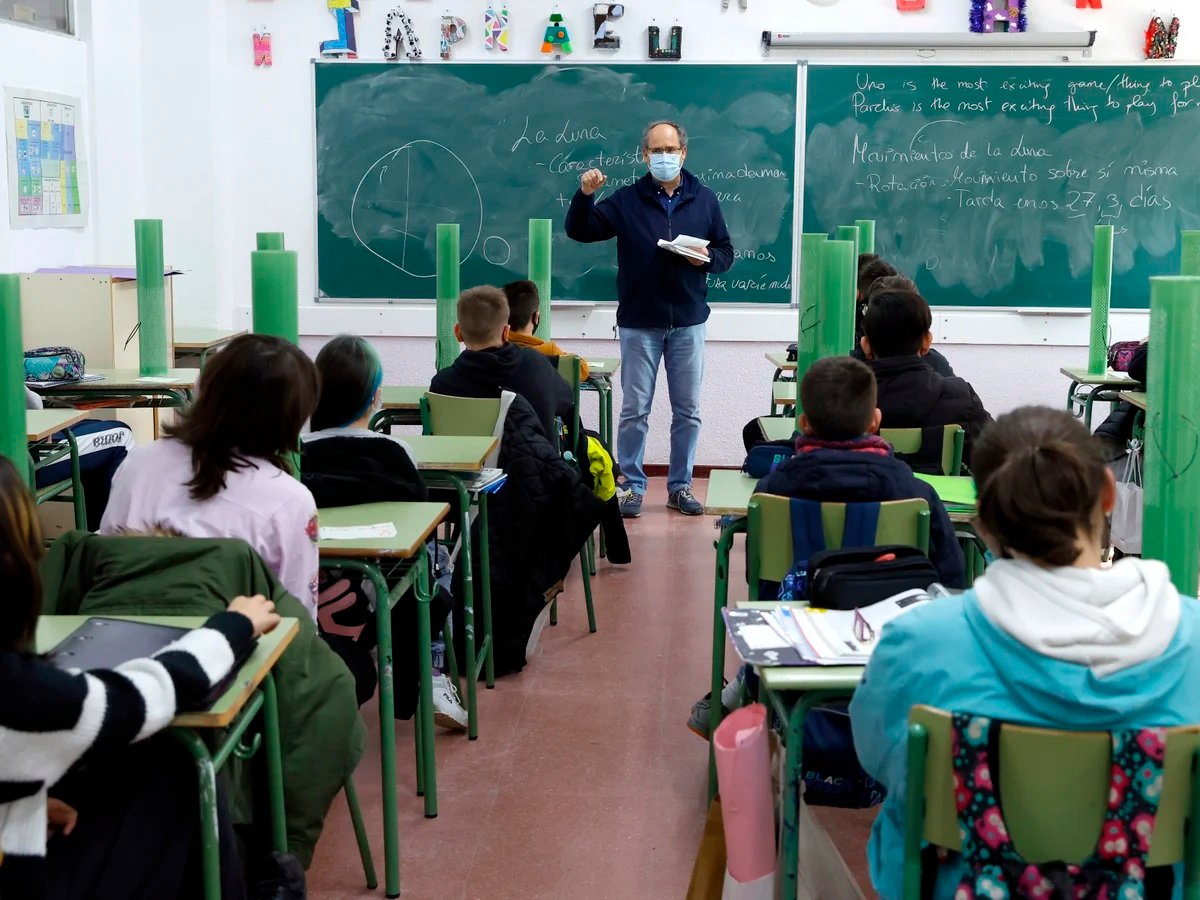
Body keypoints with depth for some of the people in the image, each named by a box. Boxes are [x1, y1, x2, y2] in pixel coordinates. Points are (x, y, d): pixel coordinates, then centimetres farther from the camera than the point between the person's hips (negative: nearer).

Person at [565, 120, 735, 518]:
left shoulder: (704, 200, 5)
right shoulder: (627, 200, 0)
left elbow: (726, 253, 8)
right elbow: (579, 231, -3)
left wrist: (707, 258, -14)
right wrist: (584, 195, -20)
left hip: (688, 323, 2)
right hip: (639, 324, -1)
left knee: (688, 410, 8)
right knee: (634, 410, 3)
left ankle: (680, 485, 20)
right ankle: (631, 486, 14)